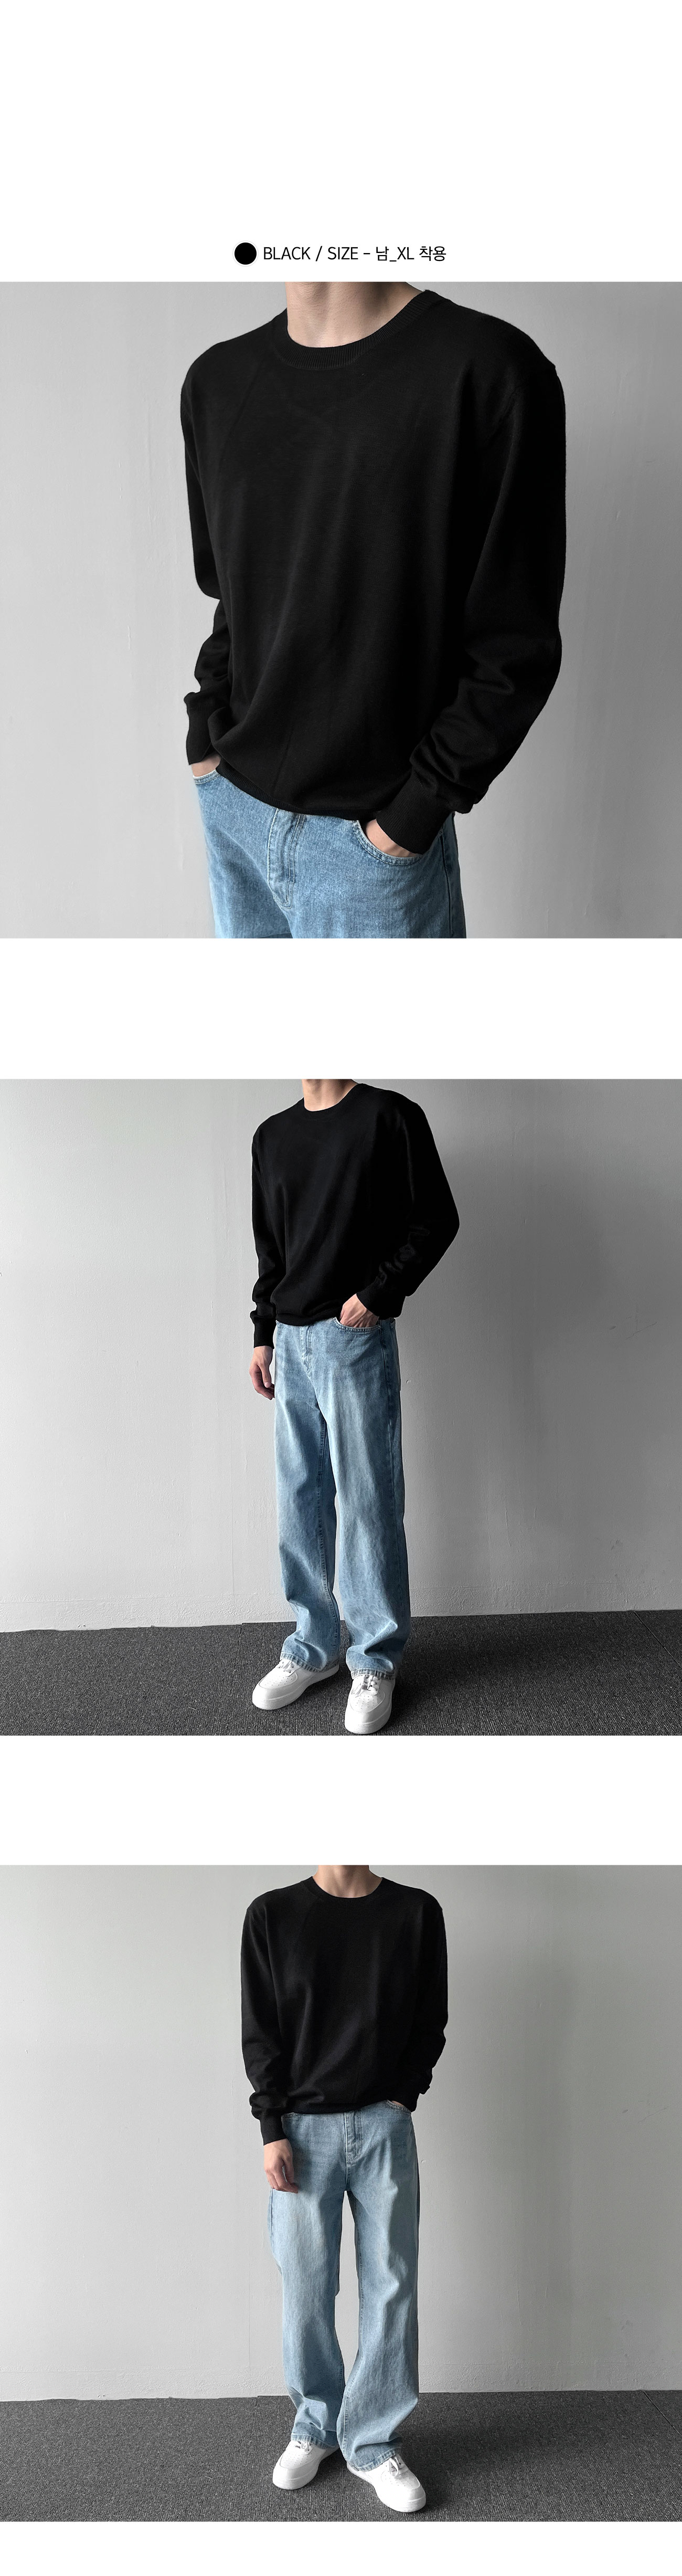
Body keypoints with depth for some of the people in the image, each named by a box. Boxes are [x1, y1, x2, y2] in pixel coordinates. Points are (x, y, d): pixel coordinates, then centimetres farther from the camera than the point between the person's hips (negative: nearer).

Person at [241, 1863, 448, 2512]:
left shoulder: (416, 1914, 2)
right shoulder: (273, 1915, 0)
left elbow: (430, 2025, 7)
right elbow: (259, 2032, 0)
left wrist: (400, 2100, -3)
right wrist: (273, 2129, -6)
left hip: (385, 2127, 1)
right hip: (302, 2128, -1)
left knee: (390, 2285, 2)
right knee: (305, 2288, 4)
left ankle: (373, 2443, 12)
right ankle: (315, 2426, 23)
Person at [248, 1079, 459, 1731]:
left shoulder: (390, 1117, -4)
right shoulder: (273, 1136, 13)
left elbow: (436, 1219, -5)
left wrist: (378, 1293, -13)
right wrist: (263, 1334, 13)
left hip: (356, 1338, -6)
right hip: (291, 1342, 6)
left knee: (367, 1501, -3)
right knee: (299, 1502, 9)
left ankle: (375, 1662, 5)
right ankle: (313, 1647, 20)